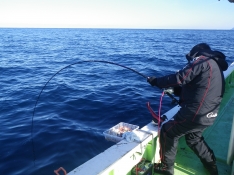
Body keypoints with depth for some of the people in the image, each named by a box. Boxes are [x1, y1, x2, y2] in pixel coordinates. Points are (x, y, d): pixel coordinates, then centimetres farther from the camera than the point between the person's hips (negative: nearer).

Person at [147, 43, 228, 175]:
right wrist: (177, 91, 17)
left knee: (168, 132, 6)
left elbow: (179, 78, -18)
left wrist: (156, 81, -6)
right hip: (207, 116, 9)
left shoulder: (202, 60, -8)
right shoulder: (216, 66, 20)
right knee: (194, 138, 30)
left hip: (196, 114, -9)